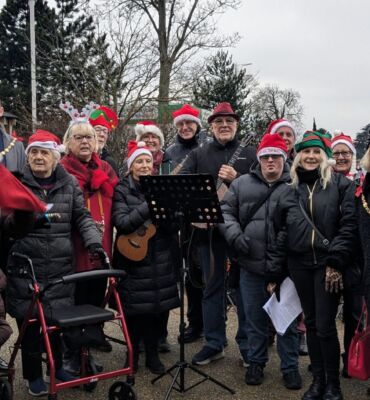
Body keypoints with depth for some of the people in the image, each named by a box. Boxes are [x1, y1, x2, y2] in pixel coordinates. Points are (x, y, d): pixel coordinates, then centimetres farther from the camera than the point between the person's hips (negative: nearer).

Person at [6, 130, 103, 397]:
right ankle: (34, 375, 23)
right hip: (25, 266, -1)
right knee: (29, 322, 4)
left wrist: (94, 242, -10)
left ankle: (57, 366, 31)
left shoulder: (69, 183, 8)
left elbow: (82, 217, 5)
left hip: (61, 266, 2)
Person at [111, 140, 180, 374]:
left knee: (160, 307, 7)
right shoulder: (122, 191, -2)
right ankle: (133, 354, 23)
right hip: (134, 259, -3)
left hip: (161, 259, 3)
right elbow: (122, 223, -18)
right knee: (135, 309, 2)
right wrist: (149, 205, -23)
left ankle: (153, 354, 24)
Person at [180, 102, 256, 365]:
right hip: (209, 227, 2)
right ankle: (214, 344, 17)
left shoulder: (250, 154, 6)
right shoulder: (198, 155, 11)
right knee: (212, 285, 7)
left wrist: (236, 179, -18)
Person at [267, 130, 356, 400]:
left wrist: (335, 262, -14)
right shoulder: (290, 192, 10)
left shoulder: (340, 184, -1)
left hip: (328, 264, -4)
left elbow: (348, 225, -7)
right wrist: (273, 272, 6)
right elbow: (281, 232, 9)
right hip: (299, 265, 4)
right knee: (311, 323, 11)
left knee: (325, 326, -4)